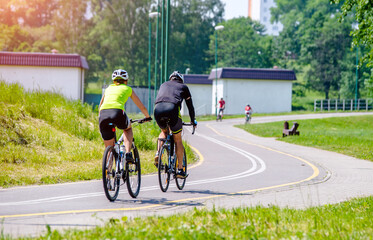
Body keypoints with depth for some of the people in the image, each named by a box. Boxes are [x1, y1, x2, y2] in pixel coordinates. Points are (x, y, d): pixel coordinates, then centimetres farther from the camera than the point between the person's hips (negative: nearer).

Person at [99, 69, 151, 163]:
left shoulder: (108, 88, 32)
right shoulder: (128, 89, 25)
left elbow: (100, 107, 40)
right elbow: (142, 107, 33)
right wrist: (148, 117, 51)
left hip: (103, 114, 2)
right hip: (117, 112, -2)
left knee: (108, 148, 16)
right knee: (128, 128, 32)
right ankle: (128, 153, 11)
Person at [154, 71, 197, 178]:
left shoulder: (164, 85, 36)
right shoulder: (183, 86, 28)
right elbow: (190, 105, 31)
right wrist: (193, 121, 44)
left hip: (158, 109, 3)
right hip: (172, 108, -3)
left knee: (164, 131, 32)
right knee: (178, 140, 13)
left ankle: (158, 154, 8)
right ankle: (180, 170, 12)